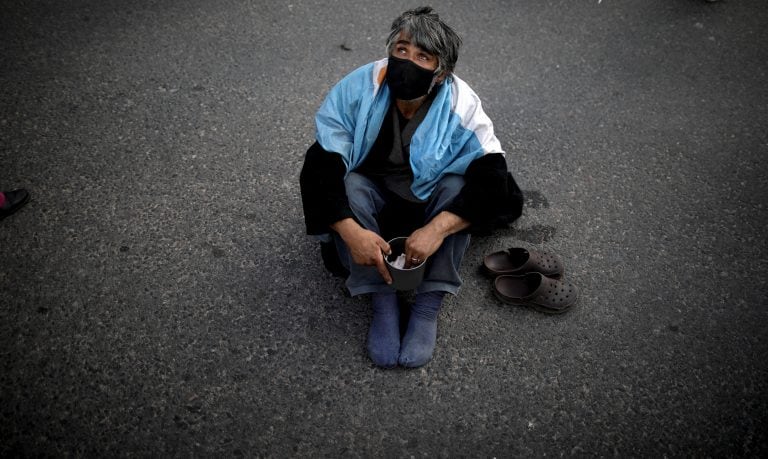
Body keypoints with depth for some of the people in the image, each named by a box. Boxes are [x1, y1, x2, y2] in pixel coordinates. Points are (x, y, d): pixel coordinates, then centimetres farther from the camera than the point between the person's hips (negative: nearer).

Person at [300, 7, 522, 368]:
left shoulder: (462, 107, -25)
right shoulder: (358, 89, -25)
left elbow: (492, 178, -32)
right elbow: (321, 164, -28)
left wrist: (437, 229, -45)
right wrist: (352, 232, -42)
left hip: (431, 202, 0)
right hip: (371, 197, 1)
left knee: (457, 186, -30)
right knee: (347, 184, -30)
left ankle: (429, 305, -25)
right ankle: (381, 300, -26)